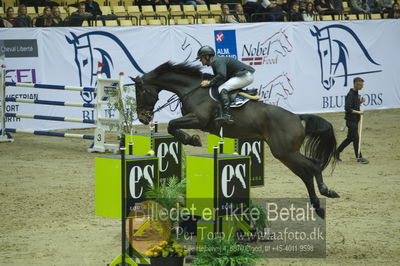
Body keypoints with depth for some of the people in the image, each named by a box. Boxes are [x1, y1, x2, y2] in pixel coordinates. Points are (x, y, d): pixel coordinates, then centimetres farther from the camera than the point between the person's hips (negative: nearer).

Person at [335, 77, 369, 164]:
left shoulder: (356, 94, 12)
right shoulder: (350, 95, -18)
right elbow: (347, 109, -24)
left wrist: (360, 102, 5)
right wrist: (358, 112, -22)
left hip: (355, 120, 10)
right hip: (351, 120, -10)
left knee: (350, 138, 15)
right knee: (355, 138, -4)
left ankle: (337, 152, 23)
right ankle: (359, 157, 1)